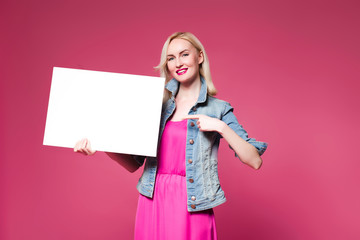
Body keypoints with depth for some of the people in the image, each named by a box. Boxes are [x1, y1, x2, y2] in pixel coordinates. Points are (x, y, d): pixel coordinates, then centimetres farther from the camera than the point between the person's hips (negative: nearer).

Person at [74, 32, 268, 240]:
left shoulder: (218, 109, 0)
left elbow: (255, 161, -6)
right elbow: (134, 163, 6)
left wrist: (221, 127, -15)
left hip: (191, 207, -2)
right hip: (152, 204, 3)